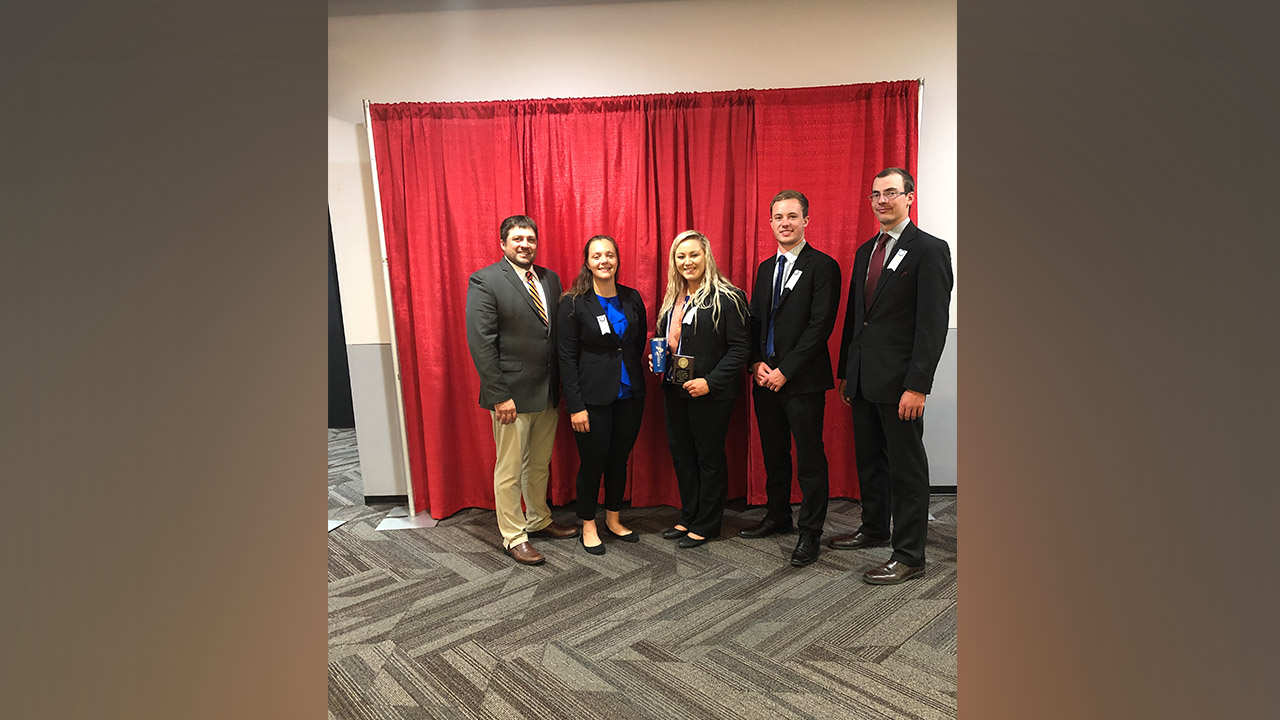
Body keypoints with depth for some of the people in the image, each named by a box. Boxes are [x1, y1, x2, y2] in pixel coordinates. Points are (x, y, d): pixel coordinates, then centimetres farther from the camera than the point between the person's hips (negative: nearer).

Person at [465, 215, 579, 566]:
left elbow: (560, 333, 10)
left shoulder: (550, 279, 9)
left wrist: (562, 382, 4)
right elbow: (481, 343, -14)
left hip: (549, 392, 6)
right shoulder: (485, 281, -10)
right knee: (510, 471, 6)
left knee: (540, 464, 20)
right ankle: (513, 537, 22)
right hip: (512, 393, -6)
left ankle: (538, 520, 38)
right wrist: (499, 395, -17)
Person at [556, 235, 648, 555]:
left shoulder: (632, 298, 4)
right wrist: (576, 406, -14)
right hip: (593, 397, -4)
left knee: (619, 458, 15)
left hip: (629, 395, 5)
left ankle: (613, 520, 34)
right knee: (592, 462, 6)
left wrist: (629, 370, 4)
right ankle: (588, 526, 25)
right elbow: (567, 358, -10)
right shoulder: (573, 304, -9)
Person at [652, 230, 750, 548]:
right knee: (681, 454, 15)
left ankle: (706, 525, 20)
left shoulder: (727, 298, -11)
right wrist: (656, 358, 2)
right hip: (676, 390, 8)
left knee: (709, 457, 5)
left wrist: (710, 382, -21)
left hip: (711, 394, -7)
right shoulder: (674, 299, 12)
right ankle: (688, 518, 31)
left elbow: (739, 348, -15)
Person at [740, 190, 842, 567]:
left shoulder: (823, 266, -8)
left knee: (810, 457, 2)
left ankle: (810, 533, 15)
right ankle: (777, 515, 33)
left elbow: (820, 325, -14)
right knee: (773, 452, 17)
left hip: (803, 380, -7)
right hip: (765, 377, 7)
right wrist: (756, 363, -1)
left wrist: (785, 371, -16)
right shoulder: (766, 267, 14)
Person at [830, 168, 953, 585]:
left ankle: (909, 556, 14)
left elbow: (933, 325, -15)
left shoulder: (929, 250, -8)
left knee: (906, 467, 3)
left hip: (899, 382, -7)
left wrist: (917, 386, -20)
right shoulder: (865, 251, 15)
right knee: (869, 459, 19)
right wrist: (845, 372, 14)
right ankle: (874, 529, 37)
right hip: (863, 378, 7)